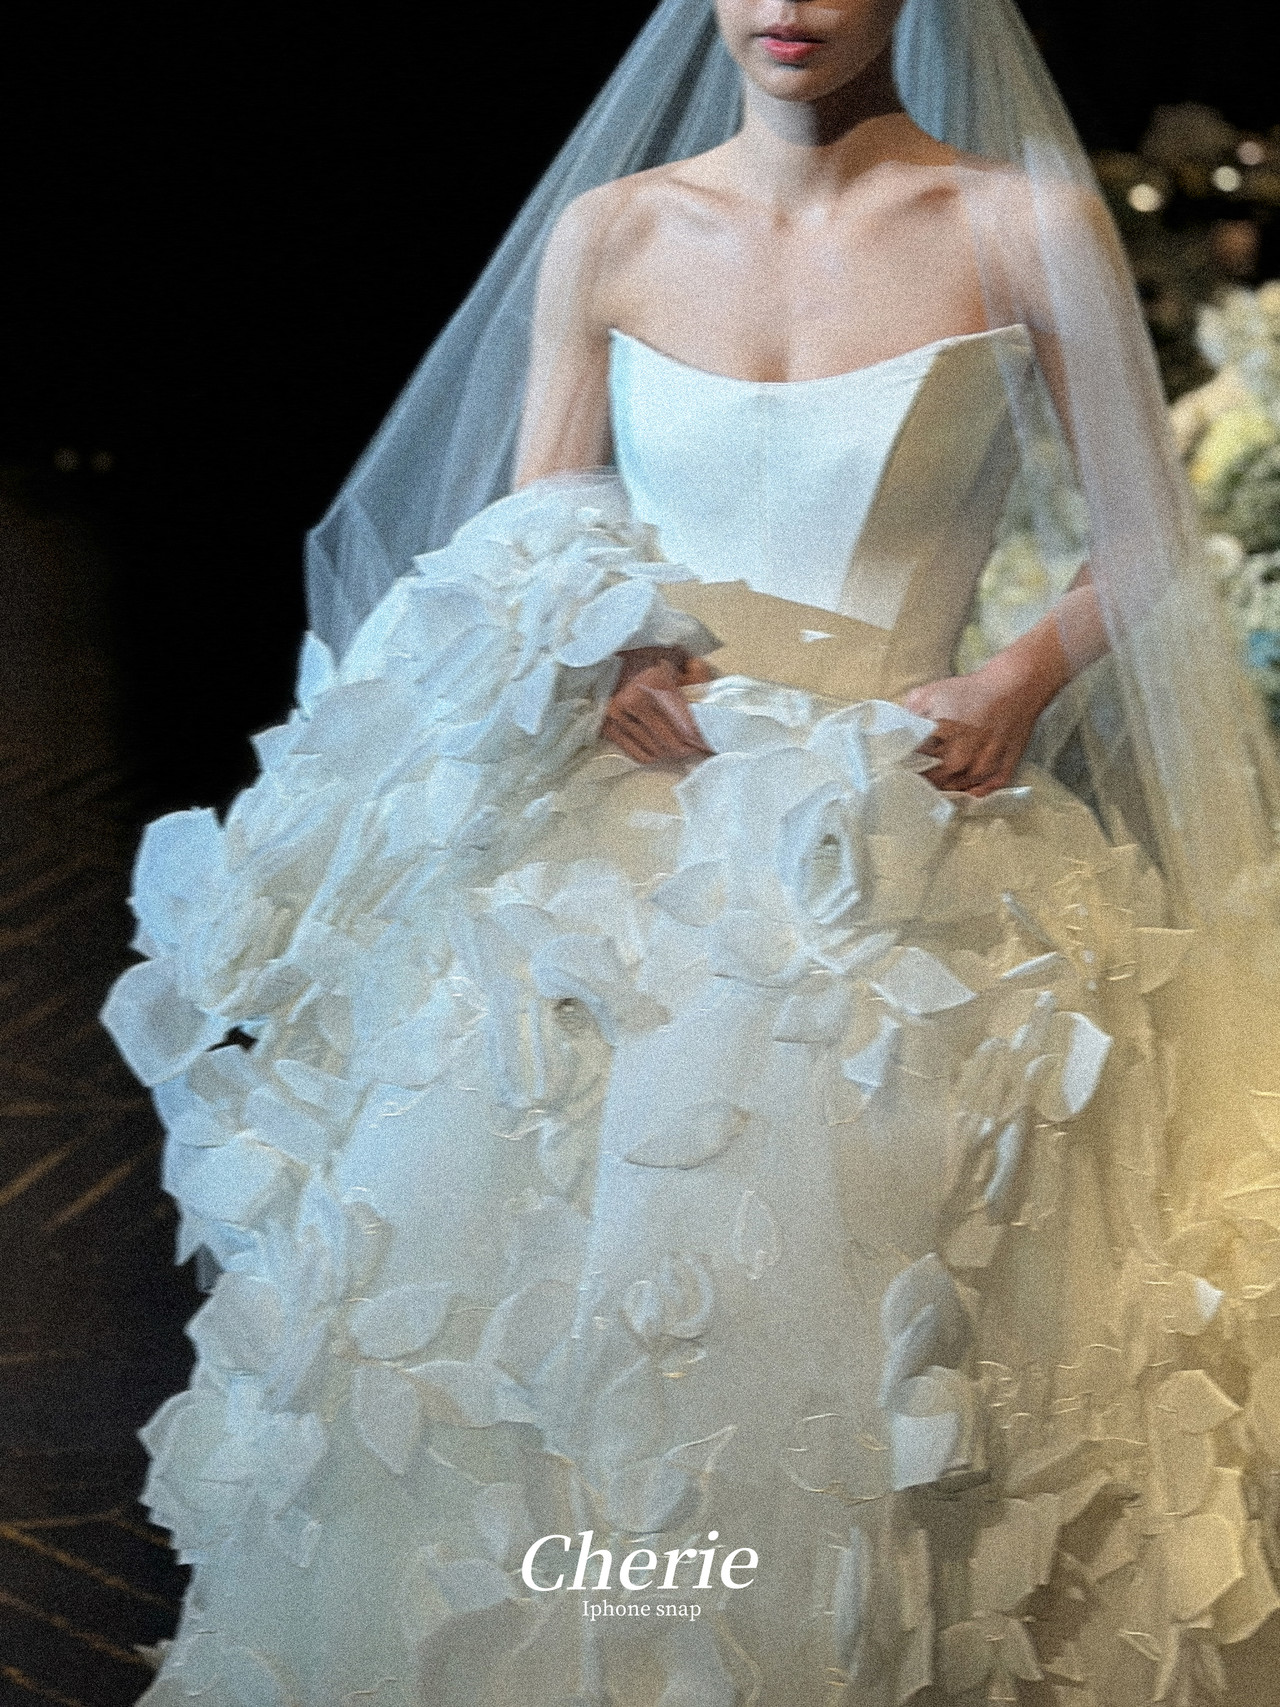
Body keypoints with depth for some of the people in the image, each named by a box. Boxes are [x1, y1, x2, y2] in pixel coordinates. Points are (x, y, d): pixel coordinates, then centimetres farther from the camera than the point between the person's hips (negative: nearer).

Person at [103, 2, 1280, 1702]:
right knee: (508, 1291, -6)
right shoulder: (608, 231, 8)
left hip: (879, 850, -2)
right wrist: (596, 659, -9)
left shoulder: (1024, 226, 1)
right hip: (602, 834, 3)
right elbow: (516, 563, 12)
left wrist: (1019, 684, -11)